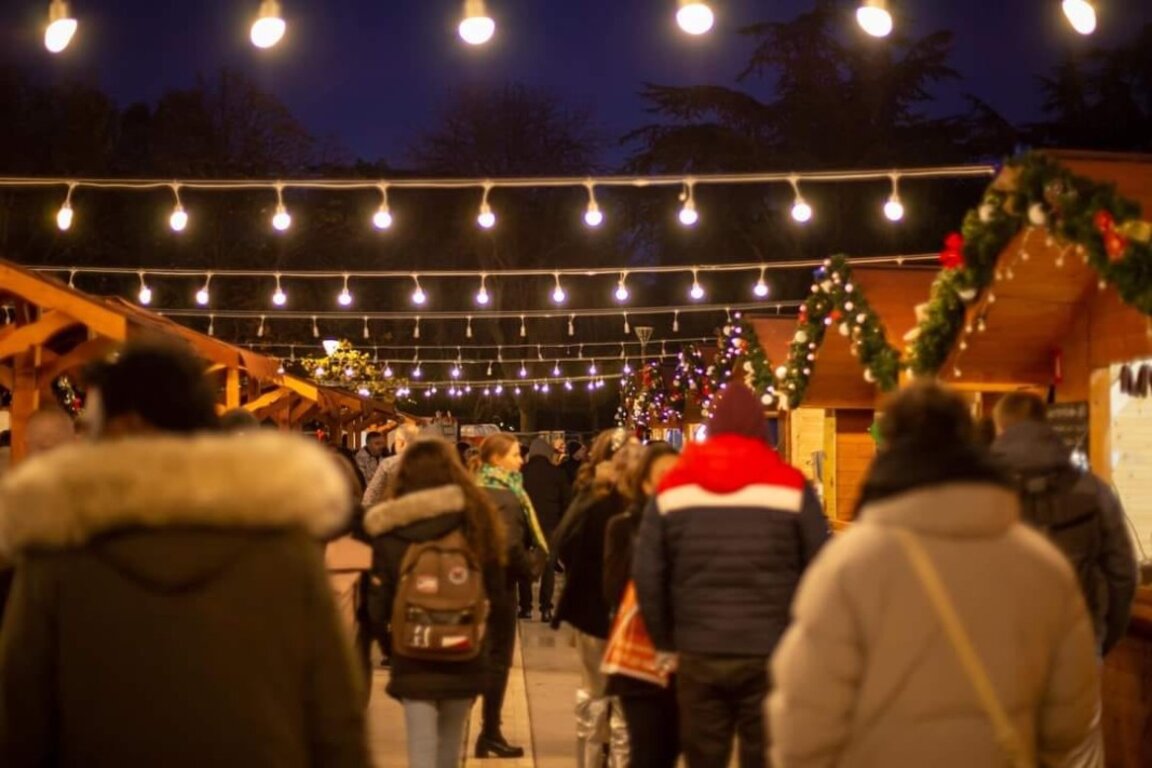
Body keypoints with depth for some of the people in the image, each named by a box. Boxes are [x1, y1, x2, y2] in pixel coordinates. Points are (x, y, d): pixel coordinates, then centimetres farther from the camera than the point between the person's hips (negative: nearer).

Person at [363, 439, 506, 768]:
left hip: (413, 662, -2)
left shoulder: (388, 530, -7)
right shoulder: (475, 518, -3)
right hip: (465, 659, 2)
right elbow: (497, 594, 3)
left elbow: (382, 603, -4)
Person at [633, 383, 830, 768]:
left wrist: (666, 641, 10)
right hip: (772, 655, -2)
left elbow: (646, 575, 1)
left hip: (698, 655, 2)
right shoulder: (791, 487, -2)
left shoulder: (674, 488, 4)